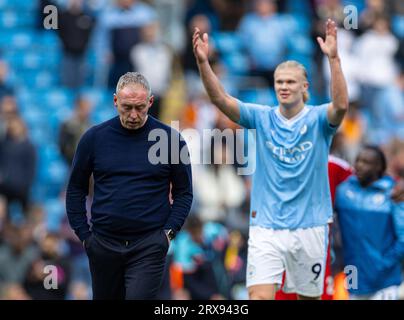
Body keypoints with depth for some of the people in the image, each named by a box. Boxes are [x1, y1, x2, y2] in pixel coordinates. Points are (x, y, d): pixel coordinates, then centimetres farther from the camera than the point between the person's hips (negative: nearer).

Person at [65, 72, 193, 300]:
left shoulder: (170, 139, -1)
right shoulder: (94, 138, 2)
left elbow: (184, 193, 6)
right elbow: (76, 189, 11)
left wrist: (169, 231, -5)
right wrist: (83, 234, 4)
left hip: (149, 246, -3)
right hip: (104, 244, 3)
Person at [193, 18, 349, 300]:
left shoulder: (317, 119, -2)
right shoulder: (262, 118, 3)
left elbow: (341, 105, -24)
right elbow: (220, 99, -8)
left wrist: (333, 58, -36)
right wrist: (203, 62, -24)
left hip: (309, 226, 0)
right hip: (266, 226, 0)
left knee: (309, 296, 11)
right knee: (259, 296, -14)